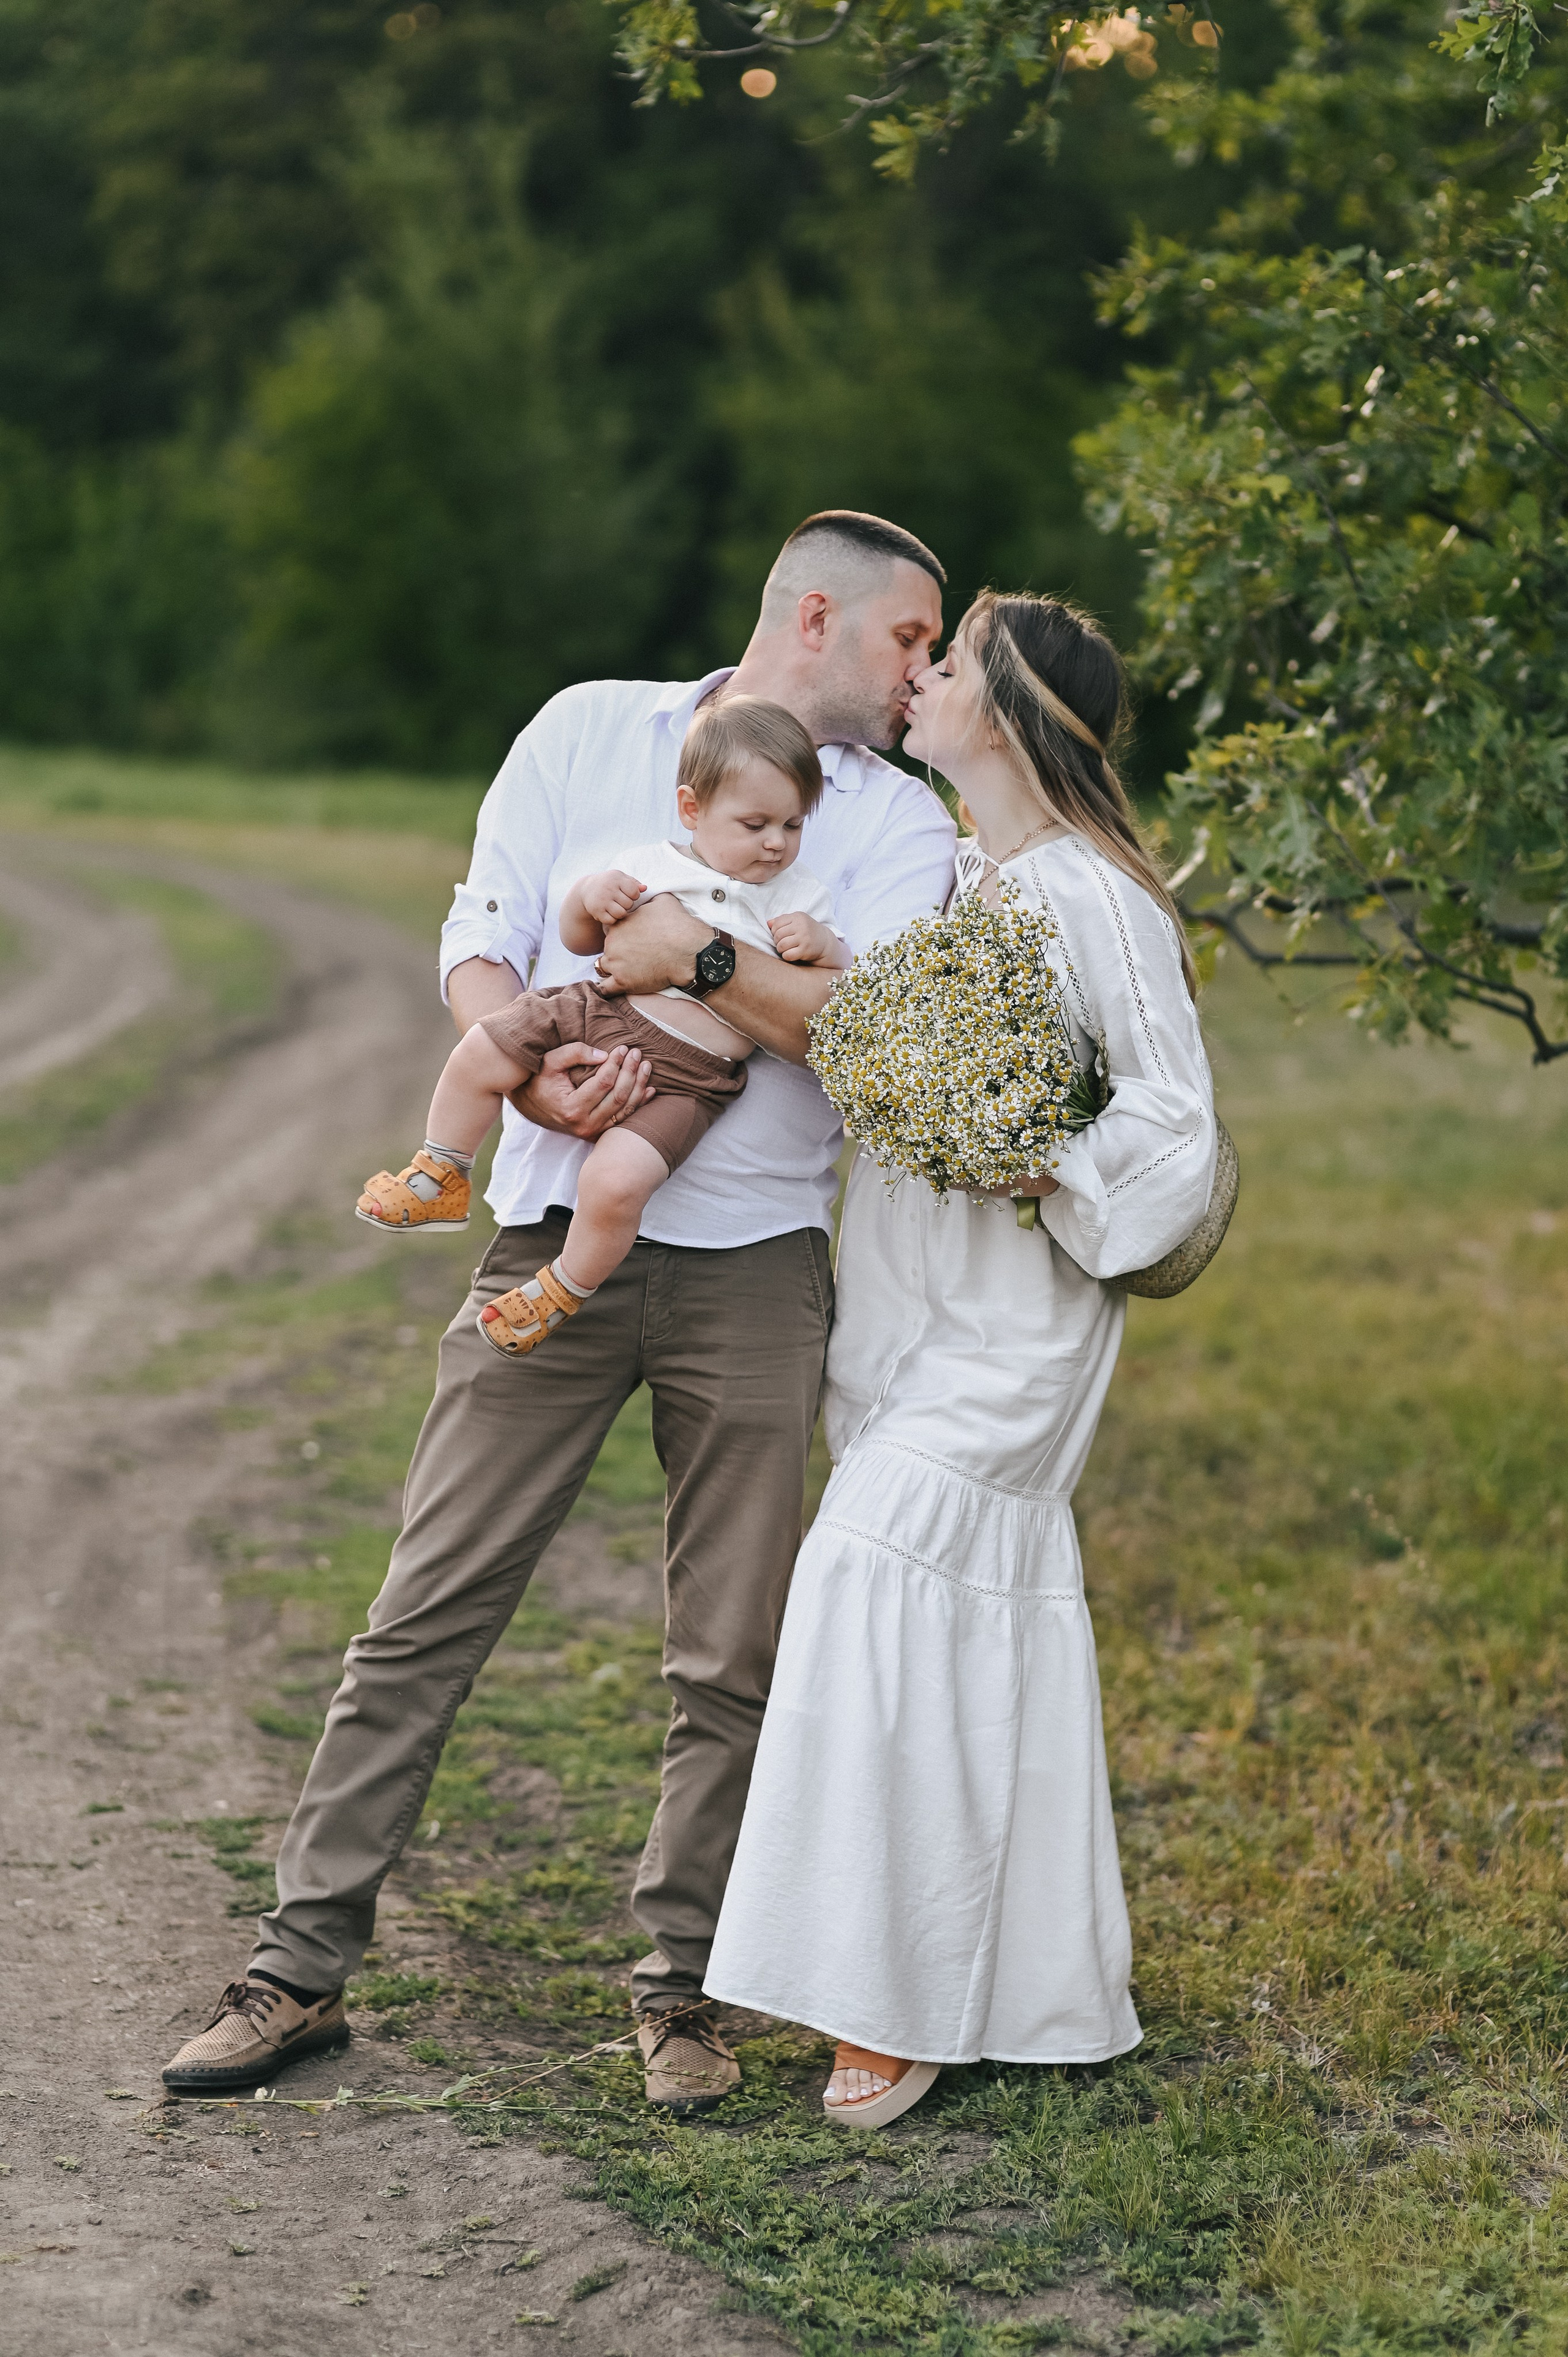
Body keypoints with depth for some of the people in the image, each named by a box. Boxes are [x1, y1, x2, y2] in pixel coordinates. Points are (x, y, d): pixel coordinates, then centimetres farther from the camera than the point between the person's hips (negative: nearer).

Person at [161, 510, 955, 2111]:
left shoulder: (896, 823, 9)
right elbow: (479, 939, 1)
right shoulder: (591, 730, 9)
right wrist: (526, 1072, -17)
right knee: (427, 1611, 0)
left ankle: (678, 1989, 17)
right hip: (556, 1236, -1)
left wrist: (705, 957, -17)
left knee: (731, 1659, 3)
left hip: (751, 1265, 1)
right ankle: (305, 1965, 9)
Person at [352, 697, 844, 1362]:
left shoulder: (800, 898, 8)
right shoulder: (649, 866, 9)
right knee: (477, 1054, -7)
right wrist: (589, 896, -6)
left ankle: (562, 1293, 1)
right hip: (597, 1013, 3)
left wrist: (822, 947, -13)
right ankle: (441, 1181, 16)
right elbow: (579, 940, 15)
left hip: (682, 1078, -3)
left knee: (615, 1181, -25)